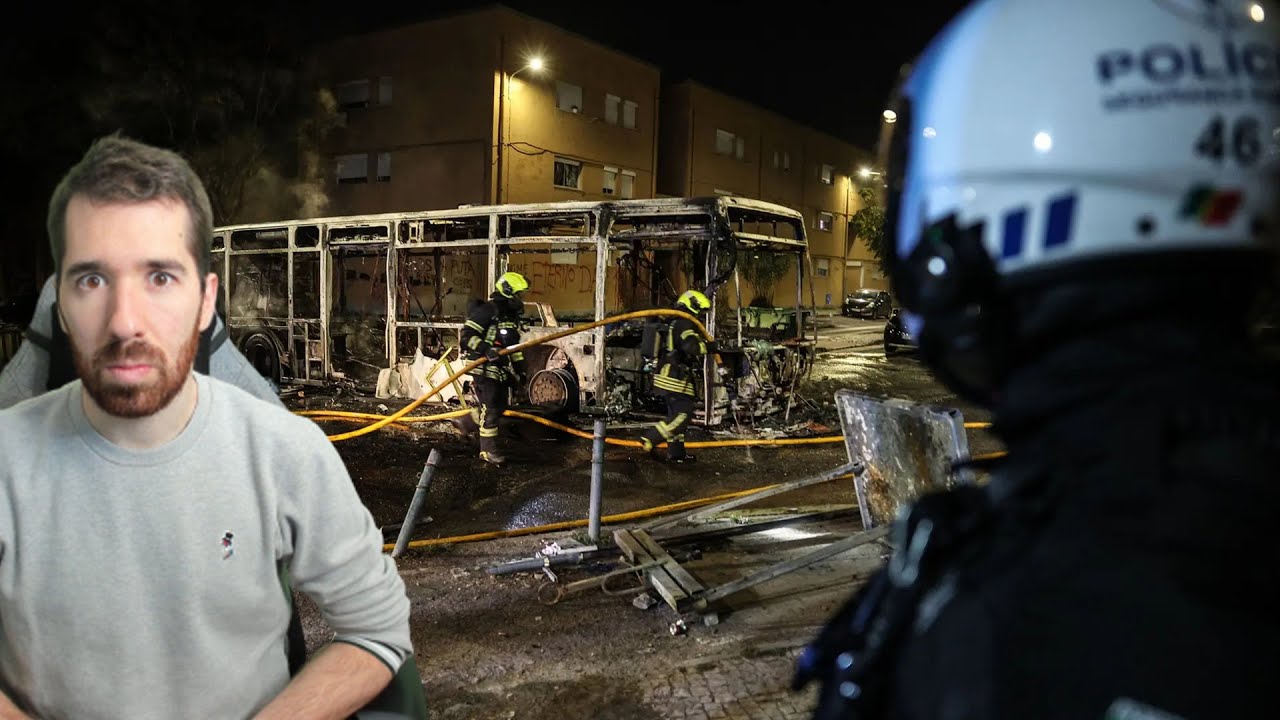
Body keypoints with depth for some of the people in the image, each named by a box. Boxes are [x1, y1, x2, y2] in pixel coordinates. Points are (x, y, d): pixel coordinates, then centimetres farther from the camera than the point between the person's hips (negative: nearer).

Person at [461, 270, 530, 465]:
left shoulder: (512, 315, 13)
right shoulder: (487, 311, -16)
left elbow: (513, 345, 22)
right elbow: (467, 335, -20)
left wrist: (521, 367, 18)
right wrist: (485, 349, -32)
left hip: (501, 368, 9)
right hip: (484, 368, -9)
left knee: (500, 407, 15)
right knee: (490, 409, -6)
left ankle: (468, 419, 37)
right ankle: (488, 450, 4)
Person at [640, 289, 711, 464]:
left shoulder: (674, 324, 20)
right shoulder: (685, 324, -12)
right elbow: (691, 346, -29)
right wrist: (707, 346, -16)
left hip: (667, 376, 10)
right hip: (676, 377, -10)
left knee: (676, 414, 13)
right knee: (683, 413, -11)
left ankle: (676, 452, 16)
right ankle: (650, 439, -15)